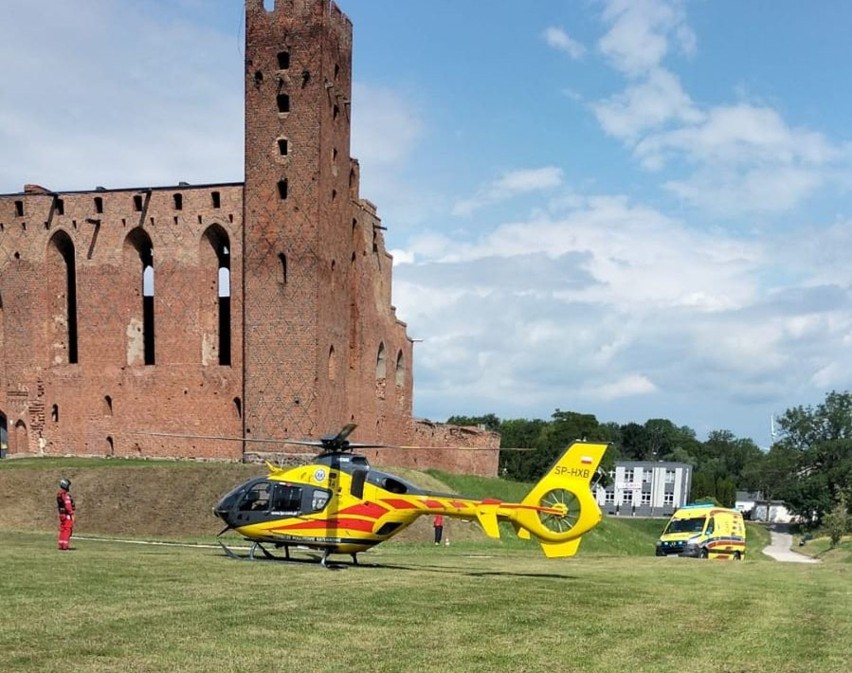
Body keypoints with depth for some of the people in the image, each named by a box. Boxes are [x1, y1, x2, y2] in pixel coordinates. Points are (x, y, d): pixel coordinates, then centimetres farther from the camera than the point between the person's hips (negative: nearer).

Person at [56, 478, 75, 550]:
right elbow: (68, 506, -23)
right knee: (67, 530, -6)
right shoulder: (66, 494, -18)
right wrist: (72, 514, -18)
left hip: (62, 514, 9)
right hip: (67, 515, -9)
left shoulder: (59, 494, 10)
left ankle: (61, 545, 16)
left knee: (62, 530, 13)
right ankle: (64, 546, -8)